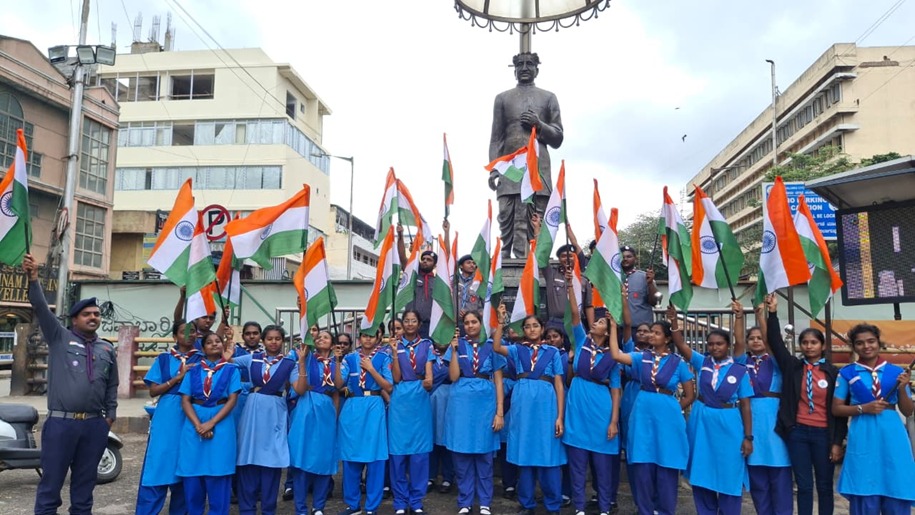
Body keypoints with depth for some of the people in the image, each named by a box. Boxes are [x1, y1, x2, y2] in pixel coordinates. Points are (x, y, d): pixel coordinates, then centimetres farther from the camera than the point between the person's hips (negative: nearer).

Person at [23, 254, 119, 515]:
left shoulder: (107, 349, 13)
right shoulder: (59, 337, 4)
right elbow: (41, 308, -10)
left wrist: (111, 414, 12)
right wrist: (33, 279, -23)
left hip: (94, 425, 3)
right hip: (61, 423, -3)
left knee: (85, 481, 12)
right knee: (51, 482, 2)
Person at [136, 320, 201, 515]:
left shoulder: (201, 360, 7)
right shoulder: (164, 359, 5)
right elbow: (153, 391, 1)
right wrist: (178, 377, -11)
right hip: (166, 418, -1)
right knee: (157, 466, -2)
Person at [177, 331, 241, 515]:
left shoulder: (231, 370, 5)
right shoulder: (193, 371, 10)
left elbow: (232, 400, -3)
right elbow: (185, 401, 3)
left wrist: (211, 423, -13)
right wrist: (198, 425, -12)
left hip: (221, 424, -2)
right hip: (194, 425, 2)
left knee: (217, 477, -1)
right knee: (192, 477, 4)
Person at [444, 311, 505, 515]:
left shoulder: (490, 346, 6)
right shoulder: (457, 344, 7)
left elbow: (498, 381, 3)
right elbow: (454, 376, -4)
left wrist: (500, 412, -3)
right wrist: (454, 350, -9)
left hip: (485, 402, 0)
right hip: (461, 402, 0)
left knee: (484, 454, 6)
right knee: (462, 454, 5)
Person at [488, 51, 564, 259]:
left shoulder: (549, 98, 20)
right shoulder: (502, 98, 20)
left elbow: (558, 138, 16)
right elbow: (496, 138, 12)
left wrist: (539, 124, -3)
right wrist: (493, 169, -1)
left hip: (539, 169, 0)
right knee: (508, 222, -9)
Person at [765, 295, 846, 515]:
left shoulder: (833, 372, 0)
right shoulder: (792, 367, 3)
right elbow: (775, 343, -6)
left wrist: (837, 442, -3)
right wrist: (772, 313, -15)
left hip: (823, 434, -1)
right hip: (798, 432, 1)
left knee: (824, 486, 10)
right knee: (804, 485, 7)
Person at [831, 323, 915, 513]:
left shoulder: (897, 372, 7)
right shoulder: (847, 373, 2)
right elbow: (836, 409, 4)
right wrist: (863, 408, -11)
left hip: (892, 435, 2)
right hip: (863, 436, -1)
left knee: (896, 492, 5)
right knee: (864, 496, 3)